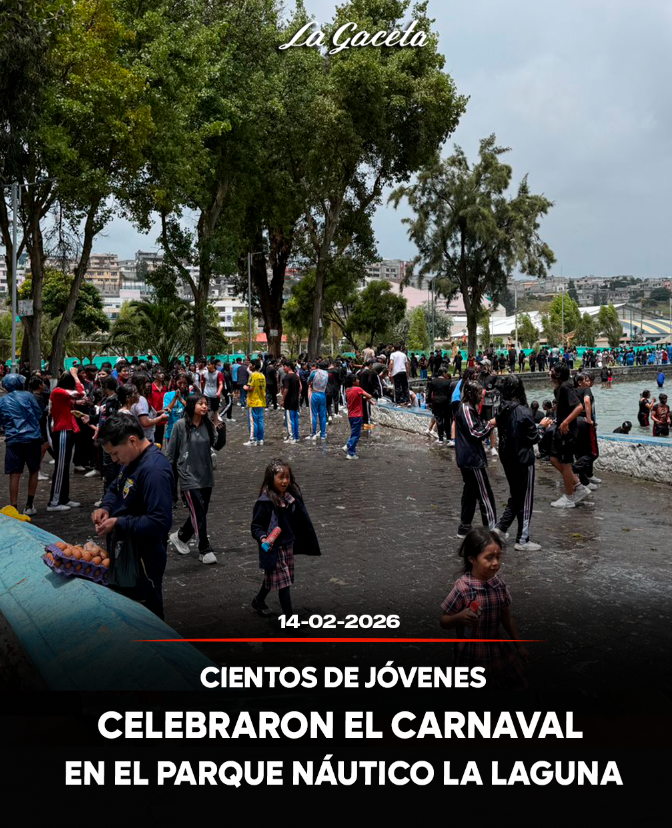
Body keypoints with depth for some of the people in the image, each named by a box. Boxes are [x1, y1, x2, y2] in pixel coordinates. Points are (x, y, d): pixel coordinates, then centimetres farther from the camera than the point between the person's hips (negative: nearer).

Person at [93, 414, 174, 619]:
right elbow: (115, 488, 21)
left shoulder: (154, 470, -27)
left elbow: (159, 522, -31)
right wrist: (106, 507, -1)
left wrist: (118, 523, -24)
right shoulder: (131, 459, 4)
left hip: (143, 559, -10)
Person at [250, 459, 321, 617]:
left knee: (273, 576, 22)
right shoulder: (265, 502, -19)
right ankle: (288, 615, 6)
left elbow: (300, 522, 10)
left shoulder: (292, 497, -2)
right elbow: (255, 525, -15)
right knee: (283, 580, -4)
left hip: (288, 545, 7)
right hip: (273, 547, -7)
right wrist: (262, 538, -33)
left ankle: (259, 600, 45)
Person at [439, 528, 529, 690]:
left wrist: (520, 646, 13)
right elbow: (444, 622, -14)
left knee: (515, 684, 17)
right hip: (472, 654, -5)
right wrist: (460, 617, -33)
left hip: (497, 648, 5)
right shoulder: (463, 588, -23)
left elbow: (507, 618, 8)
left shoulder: (499, 584, -6)